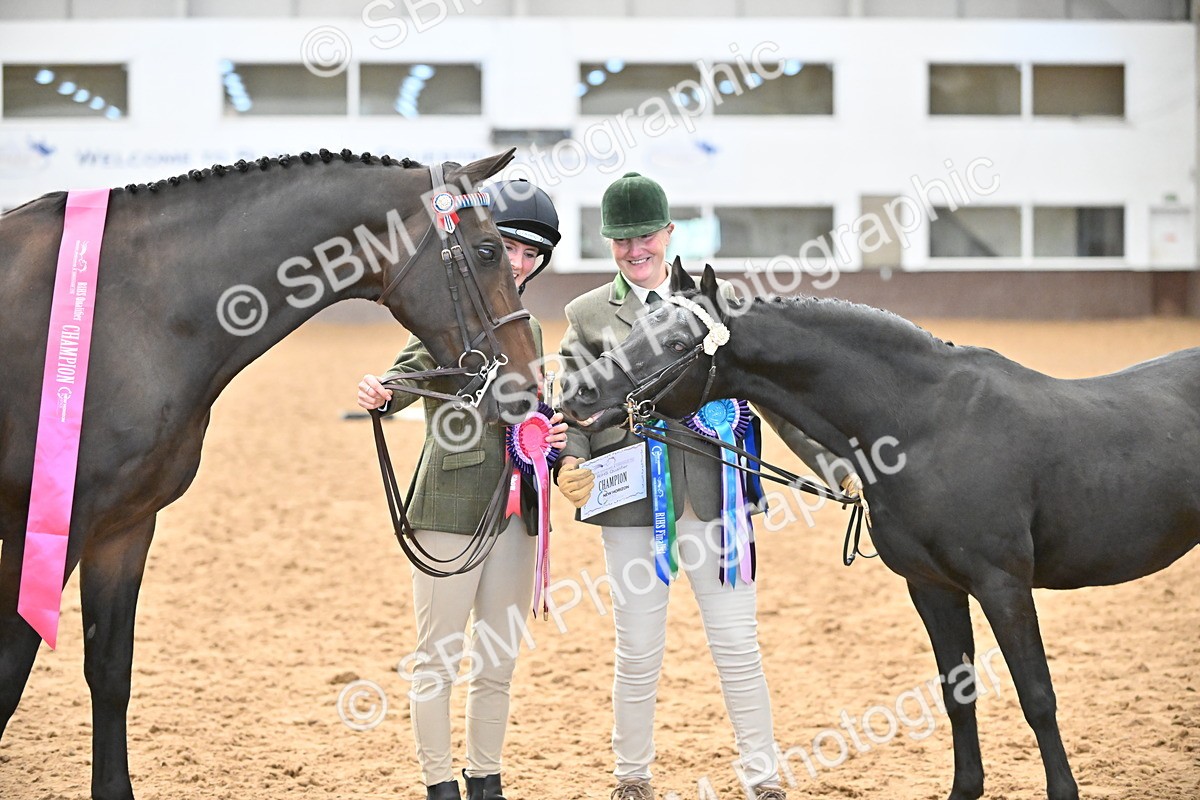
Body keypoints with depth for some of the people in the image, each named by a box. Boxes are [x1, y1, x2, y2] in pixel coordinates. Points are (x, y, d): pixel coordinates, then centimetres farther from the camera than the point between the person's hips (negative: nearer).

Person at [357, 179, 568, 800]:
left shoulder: (528, 328, 16)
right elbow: (413, 370, -21)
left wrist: (552, 434, 3)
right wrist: (381, 395, -43)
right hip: (452, 504, -7)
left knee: (499, 661, 12)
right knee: (437, 658, 0)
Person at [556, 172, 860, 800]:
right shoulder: (589, 315, 7)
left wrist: (832, 462, 1)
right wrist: (569, 466, -18)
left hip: (713, 489, 1)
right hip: (631, 496, 0)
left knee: (737, 645, 2)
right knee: (639, 652, 6)